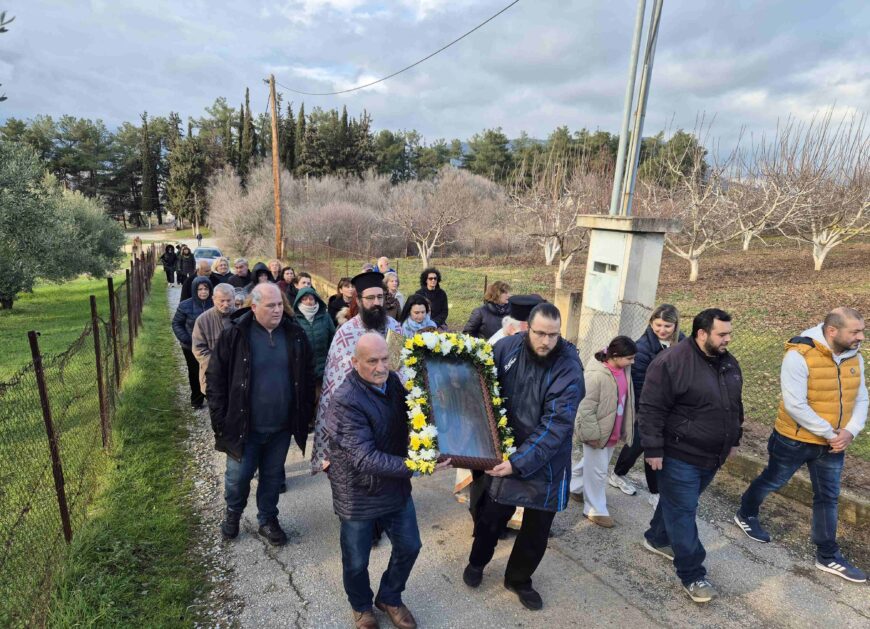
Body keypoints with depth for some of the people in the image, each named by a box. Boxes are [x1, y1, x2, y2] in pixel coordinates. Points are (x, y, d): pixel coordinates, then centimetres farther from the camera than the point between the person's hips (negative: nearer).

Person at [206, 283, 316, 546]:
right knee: (238, 476, 13)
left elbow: (308, 377, 5)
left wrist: (305, 414, 3)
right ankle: (232, 513, 42)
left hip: (282, 426, 2)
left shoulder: (294, 335, -3)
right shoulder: (235, 335, -11)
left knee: (273, 476, 16)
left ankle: (268, 519, 38)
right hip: (244, 426, -2)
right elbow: (215, 378, -6)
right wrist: (221, 420, -8)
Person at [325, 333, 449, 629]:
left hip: (396, 486, 6)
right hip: (358, 494, -5)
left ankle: (389, 598, 47)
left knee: (409, 546, 19)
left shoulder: (393, 381, -7)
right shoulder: (345, 402, -27)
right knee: (356, 562, 15)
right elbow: (365, 459, -33)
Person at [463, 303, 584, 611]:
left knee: (537, 529, 15)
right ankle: (477, 562, 46)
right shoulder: (507, 348, -14)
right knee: (491, 515, 13)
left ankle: (519, 579, 44)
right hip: (504, 452, 1)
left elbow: (556, 424, -23)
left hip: (545, 463, -1)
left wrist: (519, 462, -27)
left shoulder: (569, 368, -20)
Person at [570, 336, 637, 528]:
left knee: (591, 465, 23)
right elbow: (586, 409, -23)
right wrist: (592, 434, -20)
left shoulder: (624, 370, -1)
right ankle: (595, 509, 23)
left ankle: (573, 486, 44)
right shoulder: (596, 375, -27)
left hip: (612, 431, 8)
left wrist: (624, 428, 15)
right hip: (597, 432, -8)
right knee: (597, 471, 6)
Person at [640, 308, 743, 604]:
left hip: (712, 456, 8)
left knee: (677, 503, 22)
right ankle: (692, 575, 14)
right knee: (683, 512, 2)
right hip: (679, 456, -8)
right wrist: (653, 449, -20)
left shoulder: (729, 363, 5)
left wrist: (733, 440, 22)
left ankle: (657, 538, 43)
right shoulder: (671, 362, -21)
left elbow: (736, 406, 19)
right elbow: (651, 410, -20)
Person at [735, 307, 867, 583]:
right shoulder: (799, 356, -25)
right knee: (771, 481, 16)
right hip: (794, 440, -6)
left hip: (832, 445, 6)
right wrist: (830, 433, -20)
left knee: (828, 497, 14)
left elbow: (860, 399, 4)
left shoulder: (854, 358, -1)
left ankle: (828, 556, 27)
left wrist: (849, 431, -12)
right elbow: (795, 405, -27)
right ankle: (746, 515, 41)